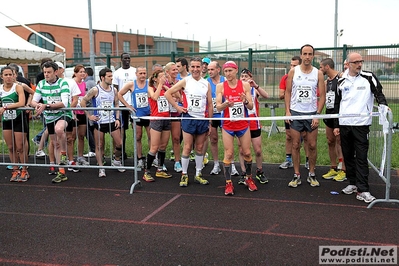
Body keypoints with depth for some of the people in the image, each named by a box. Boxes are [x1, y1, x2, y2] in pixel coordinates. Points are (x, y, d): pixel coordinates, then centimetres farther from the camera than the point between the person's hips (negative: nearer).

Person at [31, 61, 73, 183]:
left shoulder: (63, 83, -14)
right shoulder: (41, 84, 2)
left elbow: (64, 103, -25)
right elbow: (33, 101, 2)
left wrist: (46, 106, -31)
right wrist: (38, 105, -22)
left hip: (63, 114, -6)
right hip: (49, 117, 6)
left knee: (59, 129, -38)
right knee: (56, 144, 11)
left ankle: (64, 154, -12)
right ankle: (61, 173, 20)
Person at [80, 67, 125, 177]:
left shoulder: (114, 90, 6)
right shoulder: (95, 90, -8)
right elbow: (83, 102, -5)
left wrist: (117, 118, 3)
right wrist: (89, 116, -7)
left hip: (112, 121, 4)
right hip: (99, 122, -4)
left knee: (119, 144, 2)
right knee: (99, 146, 3)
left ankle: (117, 161, 28)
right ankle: (101, 168, 14)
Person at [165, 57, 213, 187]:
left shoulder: (206, 84, 7)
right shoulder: (185, 81, -2)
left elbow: (210, 105, 10)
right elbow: (167, 93, -2)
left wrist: (210, 122, 6)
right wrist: (177, 107, -6)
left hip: (203, 119, 3)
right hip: (188, 118, -3)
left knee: (200, 148, 10)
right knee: (187, 147, 0)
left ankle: (198, 174, 20)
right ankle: (184, 175, 10)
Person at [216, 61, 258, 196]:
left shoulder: (245, 85, -1)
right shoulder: (220, 86, -3)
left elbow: (251, 106, -1)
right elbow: (218, 107, -8)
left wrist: (246, 101, -23)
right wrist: (226, 104, -29)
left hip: (243, 124, 1)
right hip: (227, 125, -1)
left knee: (247, 153, 7)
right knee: (228, 154, -2)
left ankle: (249, 178, 27)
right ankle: (228, 183, 7)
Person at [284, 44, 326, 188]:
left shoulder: (318, 73, 1)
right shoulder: (293, 71, 2)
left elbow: (322, 96, 1)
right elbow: (288, 92, 4)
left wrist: (317, 114, -8)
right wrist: (287, 110, -5)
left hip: (312, 114, 0)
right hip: (295, 113, 0)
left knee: (312, 145, 4)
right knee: (296, 145, 3)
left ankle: (311, 175, 18)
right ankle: (296, 175, 12)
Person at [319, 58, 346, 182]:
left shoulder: (341, 77, -8)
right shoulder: (326, 81, 16)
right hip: (329, 112, 8)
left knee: (340, 141, -5)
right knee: (330, 141, 10)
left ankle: (343, 170, 1)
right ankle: (333, 168, 19)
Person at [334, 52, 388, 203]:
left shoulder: (368, 77, 3)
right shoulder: (341, 81, 11)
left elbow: (378, 93, -1)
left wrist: (383, 105, -23)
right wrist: (336, 125, 13)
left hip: (361, 124, -3)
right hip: (344, 124, 4)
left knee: (361, 157, -6)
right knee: (348, 155, 10)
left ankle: (362, 190, -5)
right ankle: (353, 183, 24)